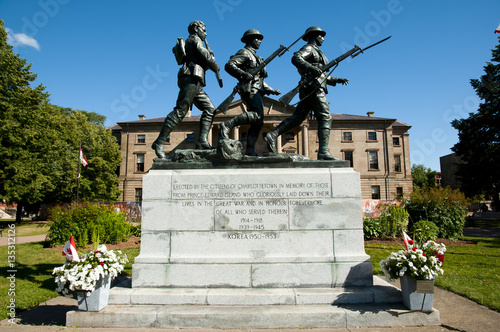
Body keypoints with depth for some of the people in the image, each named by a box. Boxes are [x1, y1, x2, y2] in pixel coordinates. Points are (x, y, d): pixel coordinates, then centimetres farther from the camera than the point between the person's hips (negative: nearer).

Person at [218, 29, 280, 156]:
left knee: (258, 122, 1)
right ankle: (227, 125, -25)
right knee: (258, 115, -27)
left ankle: (250, 149, 0)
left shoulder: (255, 57, 31)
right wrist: (243, 74, -29)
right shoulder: (244, 52, 2)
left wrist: (271, 90, 25)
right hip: (249, 89, -9)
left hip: (257, 91, 9)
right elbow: (229, 65, -13)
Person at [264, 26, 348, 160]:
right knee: (325, 117, -12)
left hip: (309, 90, 9)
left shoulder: (316, 52, 32)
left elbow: (322, 75, 34)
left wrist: (336, 80, 26)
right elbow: (295, 58, -18)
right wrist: (311, 68, -30)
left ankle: (272, 135, -8)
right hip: (313, 87, -9)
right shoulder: (309, 48, 2)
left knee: (297, 117, -1)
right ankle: (323, 151, -18)